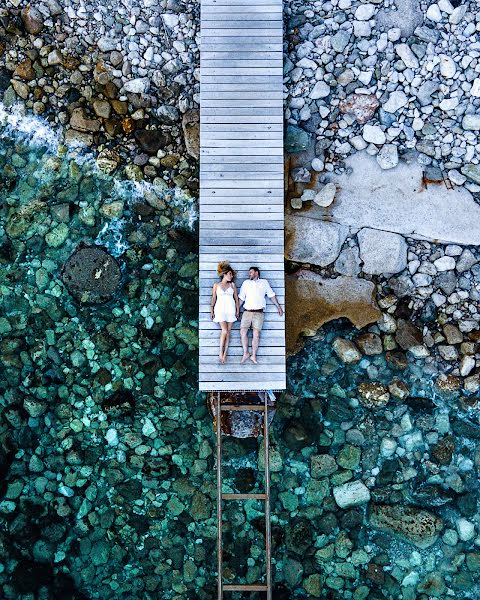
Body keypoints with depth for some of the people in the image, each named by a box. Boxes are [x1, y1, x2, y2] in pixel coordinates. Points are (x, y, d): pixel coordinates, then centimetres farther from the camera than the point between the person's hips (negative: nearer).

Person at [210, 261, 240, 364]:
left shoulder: (232, 285, 11)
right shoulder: (216, 285, 7)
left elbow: (236, 298, 12)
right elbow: (213, 298, 9)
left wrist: (238, 310, 5)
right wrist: (211, 311, 4)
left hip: (230, 309, 2)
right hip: (220, 309, -2)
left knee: (228, 332, 0)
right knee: (224, 330, -14)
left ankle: (225, 354, 3)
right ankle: (220, 353, -3)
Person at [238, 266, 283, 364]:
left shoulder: (264, 282, 11)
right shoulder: (246, 283, 14)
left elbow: (271, 295, 15)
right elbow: (241, 298, 15)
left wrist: (278, 306, 12)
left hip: (258, 312, -2)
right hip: (247, 311, 2)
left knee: (256, 334, -6)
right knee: (243, 332, -7)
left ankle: (253, 355, 2)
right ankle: (245, 353, 4)